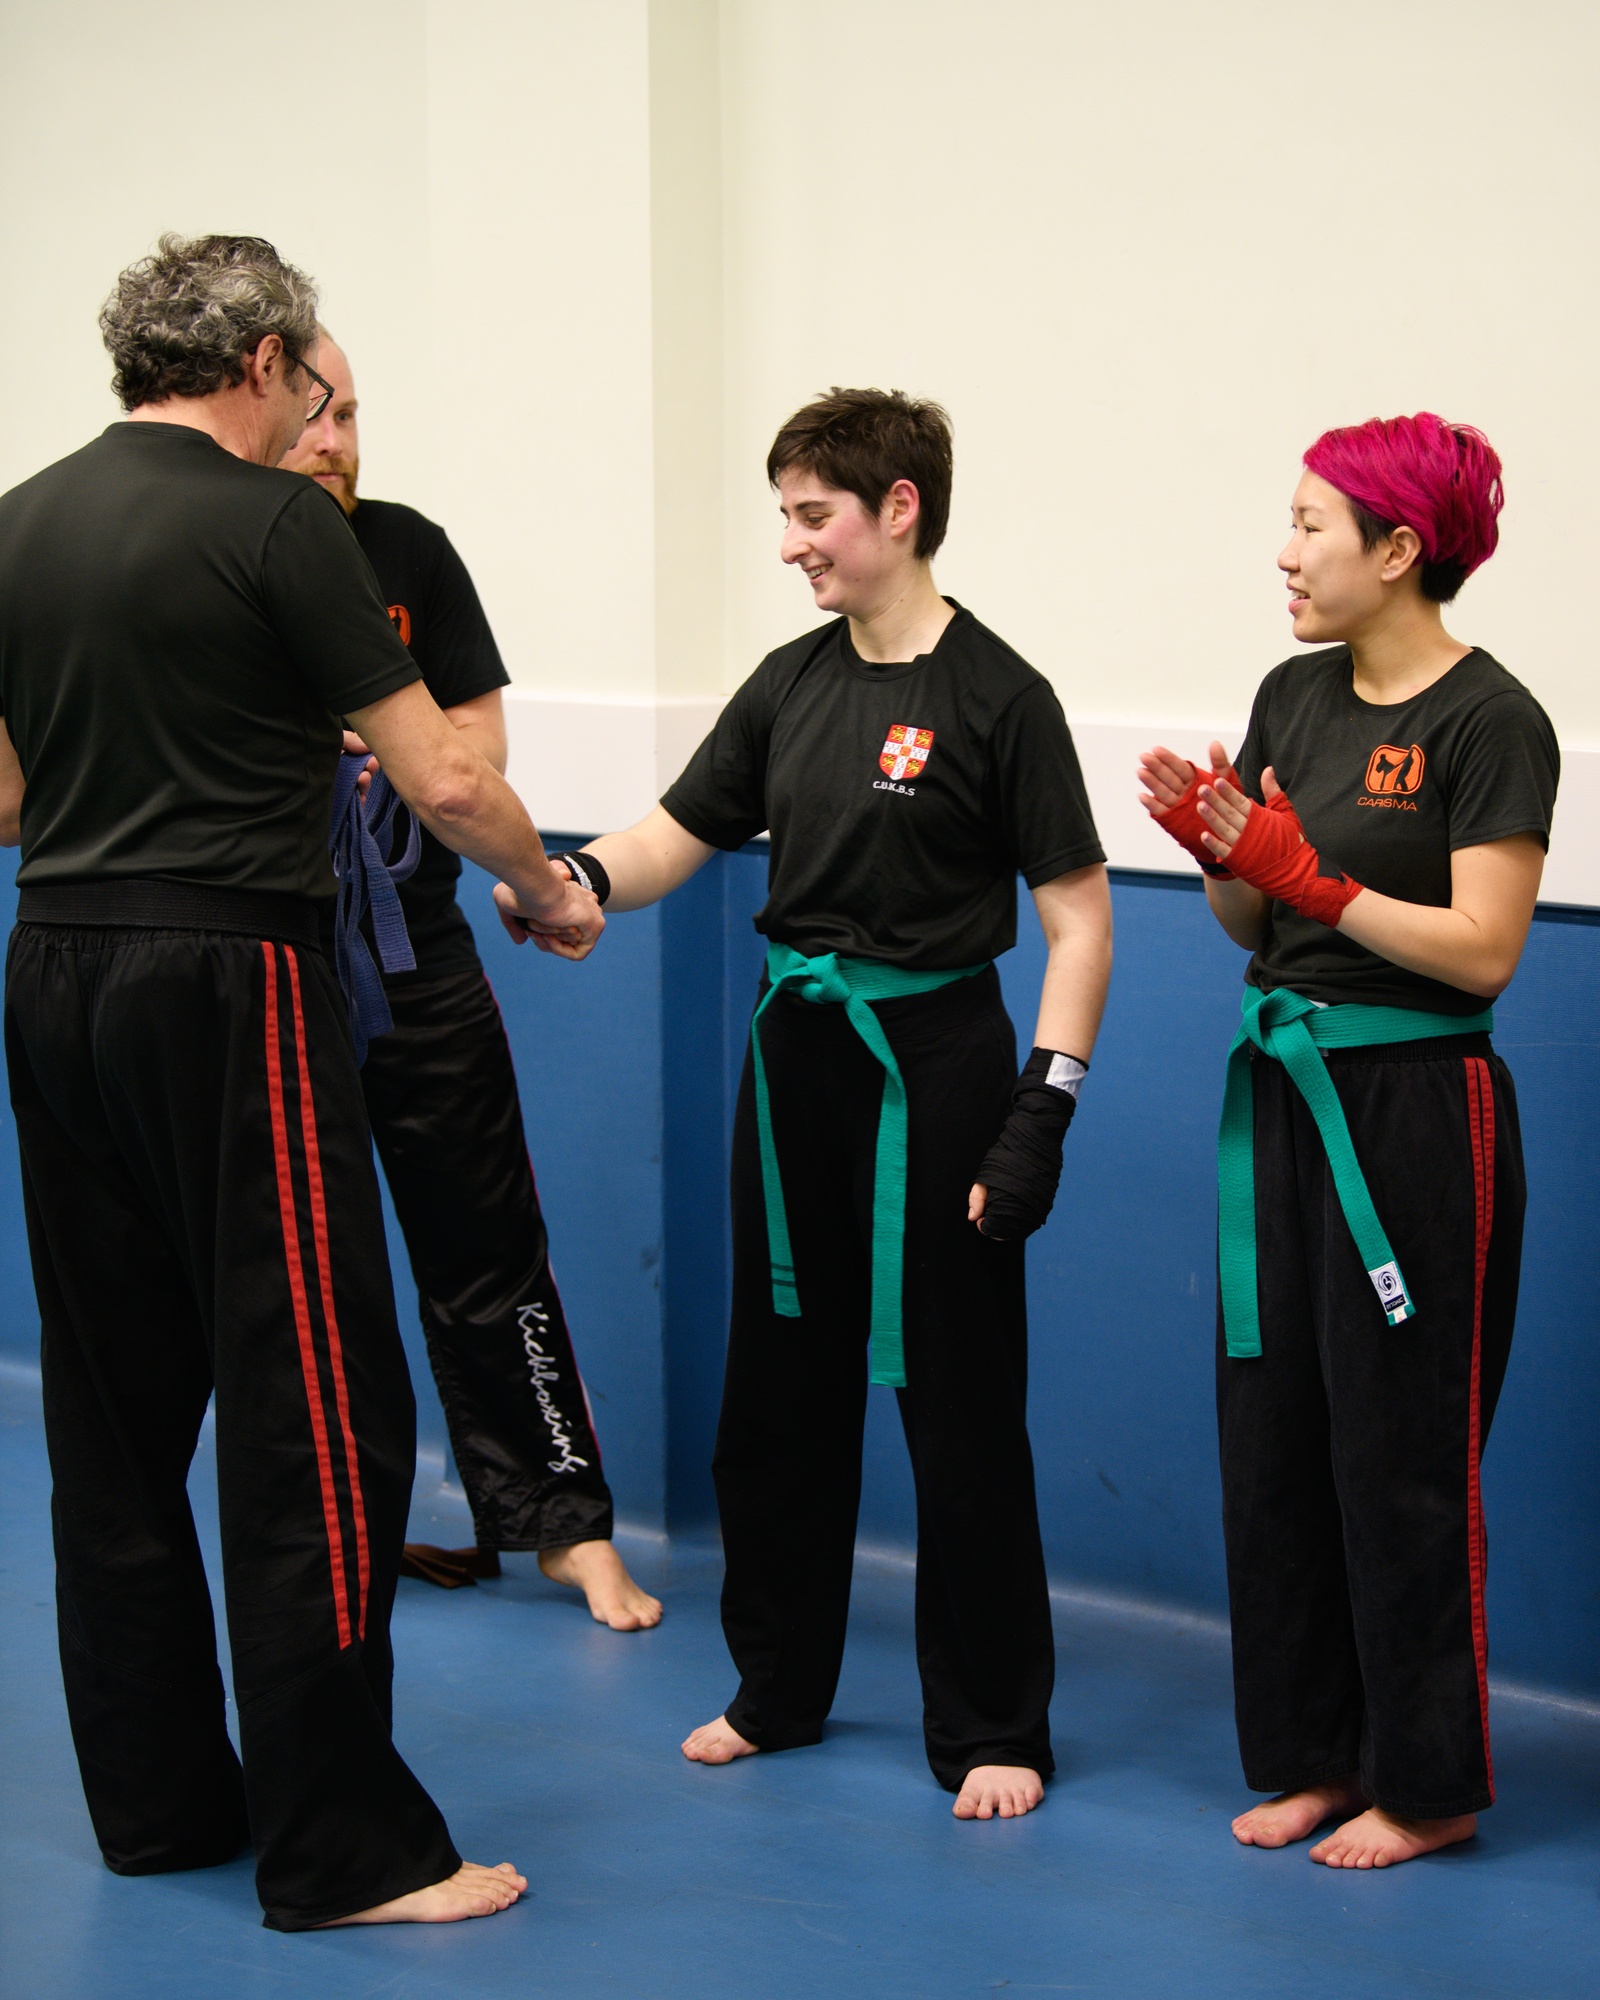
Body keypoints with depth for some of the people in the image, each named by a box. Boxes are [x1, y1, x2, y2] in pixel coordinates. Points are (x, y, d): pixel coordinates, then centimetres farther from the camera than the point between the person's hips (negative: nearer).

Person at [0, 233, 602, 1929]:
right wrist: (550, 895, 8)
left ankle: (154, 1797, 21)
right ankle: (341, 1849, -1)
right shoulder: (276, 525, -9)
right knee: (314, 1416, -3)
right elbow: (442, 780, -9)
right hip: (226, 988, -7)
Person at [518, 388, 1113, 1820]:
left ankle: (993, 1729, 13)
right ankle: (779, 1689, 31)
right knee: (780, 1393, 16)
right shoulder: (792, 685, 6)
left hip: (932, 1067, -6)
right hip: (796, 1058, 7)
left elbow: (1077, 914, -11)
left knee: (958, 1407, 0)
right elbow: (670, 841, 8)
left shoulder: (994, 696, -11)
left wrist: (1040, 1117, -17)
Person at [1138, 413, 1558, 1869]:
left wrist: (1316, 883, -21)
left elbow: (1483, 951, -17)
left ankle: (1426, 1780, 12)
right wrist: (1213, 848, -7)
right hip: (1284, 1093, 7)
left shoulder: (1491, 723, -12)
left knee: (1400, 1448, -1)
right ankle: (1316, 1750, 23)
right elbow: (1251, 920, 12)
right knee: (1273, 1433, 11)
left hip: (1415, 1108, -7)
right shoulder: (1296, 697, 9)